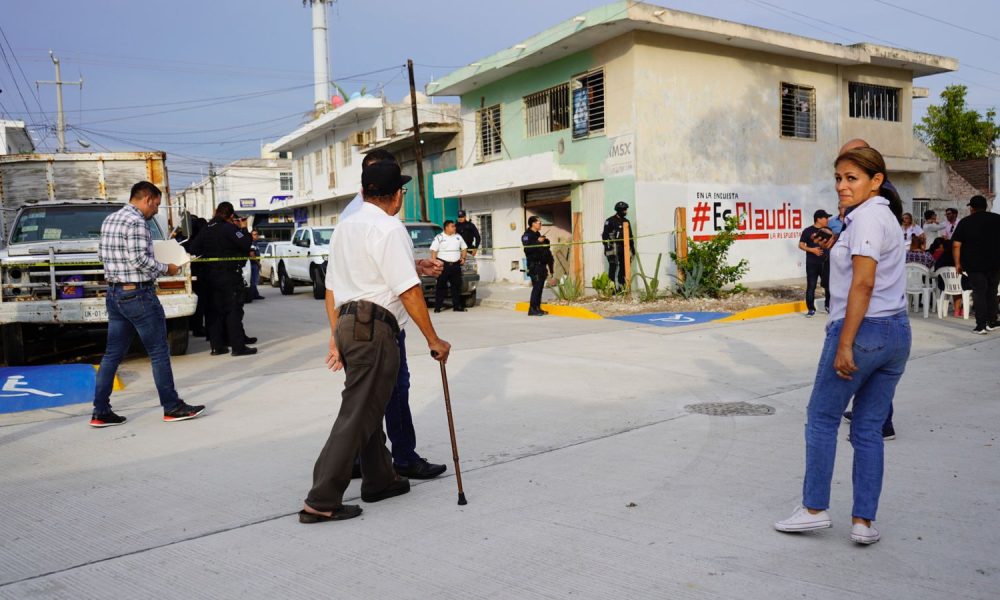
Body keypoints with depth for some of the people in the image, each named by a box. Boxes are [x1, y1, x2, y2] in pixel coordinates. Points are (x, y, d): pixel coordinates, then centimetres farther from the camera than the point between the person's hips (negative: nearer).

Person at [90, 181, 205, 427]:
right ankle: (172, 407, 7)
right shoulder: (136, 222, -15)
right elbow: (139, 259, -22)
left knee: (113, 353, 11)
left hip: (115, 294, 9)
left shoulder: (110, 220, 14)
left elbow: (101, 254, 18)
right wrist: (166, 268, -9)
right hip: (138, 294, -9)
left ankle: (100, 412, 12)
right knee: (159, 352, 0)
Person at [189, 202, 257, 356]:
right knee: (234, 310, -5)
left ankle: (217, 345, 12)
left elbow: (194, 248, 11)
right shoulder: (230, 228, -13)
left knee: (215, 310, 10)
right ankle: (238, 346, -7)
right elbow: (245, 244, -19)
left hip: (211, 275, 7)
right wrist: (244, 229, -4)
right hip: (229, 275, -7)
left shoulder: (206, 230, 10)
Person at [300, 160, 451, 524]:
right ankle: (321, 502, -1)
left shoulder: (344, 227, 16)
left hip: (347, 324, 9)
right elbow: (409, 291, -16)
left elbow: (332, 287, 18)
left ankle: (379, 480, 35)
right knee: (357, 414, -4)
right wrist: (433, 340, -10)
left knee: (370, 407, 20)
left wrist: (336, 335, 22)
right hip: (374, 328, -9)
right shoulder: (389, 228, -11)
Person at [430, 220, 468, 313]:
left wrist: (463, 258, 7)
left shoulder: (458, 237, 15)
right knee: (441, 286, -4)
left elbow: (464, 248, 22)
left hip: (456, 265, 5)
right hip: (443, 264, -5)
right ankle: (437, 307, -1)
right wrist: (434, 262, -16)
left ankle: (457, 306, 12)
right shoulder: (439, 237, 0)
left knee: (457, 286, 5)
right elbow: (433, 250, -5)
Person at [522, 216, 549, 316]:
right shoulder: (527, 235, -7)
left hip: (541, 264, 9)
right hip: (534, 265, -9)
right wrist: (538, 242, -21)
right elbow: (527, 248, -22)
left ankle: (538, 308, 14)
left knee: (540, 286, 9)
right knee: (536, 286, -13)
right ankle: (532, 309, -11)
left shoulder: (538, 234, 20)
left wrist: (545, 241, 14)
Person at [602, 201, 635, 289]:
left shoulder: (626, 221, 16)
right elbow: (605, 235, -8)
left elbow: (630, 236, 22)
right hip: (614, 248, -7)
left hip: (624, 248, 7)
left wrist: (632, 247, 18)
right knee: (613, 267, -9)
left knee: (623, 267, 6)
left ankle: (622, 287, 13)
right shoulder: (610, 221, -5)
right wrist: (607, 248, -15)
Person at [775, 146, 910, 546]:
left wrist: (844, 345, -19)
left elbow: (863, 284, -20)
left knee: (822, 419, 5)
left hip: (863, 330, -9)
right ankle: (864, 522, 14)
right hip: (898, 332, 9)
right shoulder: (886, 216, 16)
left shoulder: (867, 217, -13)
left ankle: (814, 509, 14)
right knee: (869, 429, 11)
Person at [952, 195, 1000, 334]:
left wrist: (957, 263, -3)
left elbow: (956, 245, -8)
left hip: (974, 264, -2)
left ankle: (981, 326, -3)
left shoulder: (965, 222, -2)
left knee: (979, 293, 0)